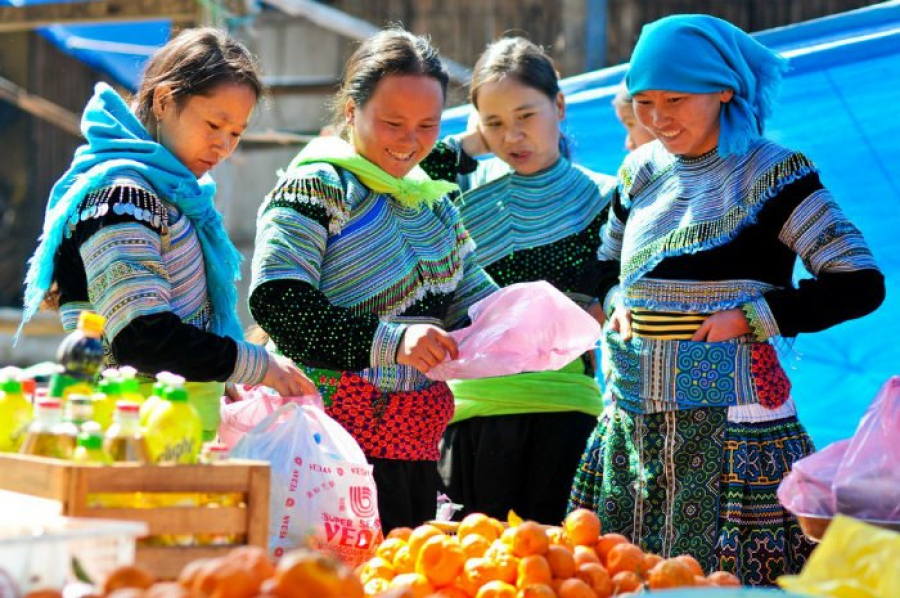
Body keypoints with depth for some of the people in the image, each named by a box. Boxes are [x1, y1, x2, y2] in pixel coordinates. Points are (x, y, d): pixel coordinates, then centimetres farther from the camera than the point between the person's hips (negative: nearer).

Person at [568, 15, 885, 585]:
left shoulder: (771, 174, -6)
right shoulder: (643, 171, 10)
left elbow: (861, 284, -11)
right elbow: (607, 266, 28)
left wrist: (751, 317, -15)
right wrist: (616, 304, 5)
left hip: (729, 425, -5)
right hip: (633, 425, 6)